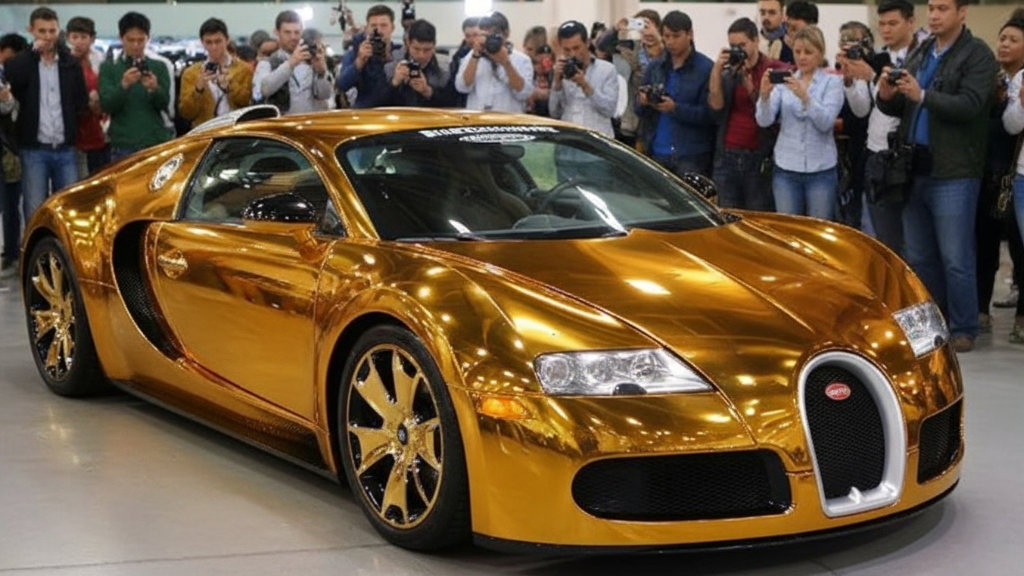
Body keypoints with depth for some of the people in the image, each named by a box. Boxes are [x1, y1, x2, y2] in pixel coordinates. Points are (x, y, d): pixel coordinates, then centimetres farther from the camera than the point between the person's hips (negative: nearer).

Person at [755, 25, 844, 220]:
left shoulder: (832, 82, 0)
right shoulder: (784, 81, 6)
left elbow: (826, 122, -14)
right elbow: (763, 121, -4)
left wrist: (804, 96, -27)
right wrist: (765, 94, -22)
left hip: (821, 169, -2)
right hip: (786, 168, 2)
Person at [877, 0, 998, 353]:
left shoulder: (977, 56, -5)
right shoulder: (920, 54, 15)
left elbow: (969, 105, -18)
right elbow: (898, 108, 15)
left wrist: (922, 96, -28)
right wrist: (886, 96, -7)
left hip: (953, 174, -7)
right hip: (915, 169, 7)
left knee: (955, 258, -2)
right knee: (918, 256, 12)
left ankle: (964, 329, 9)